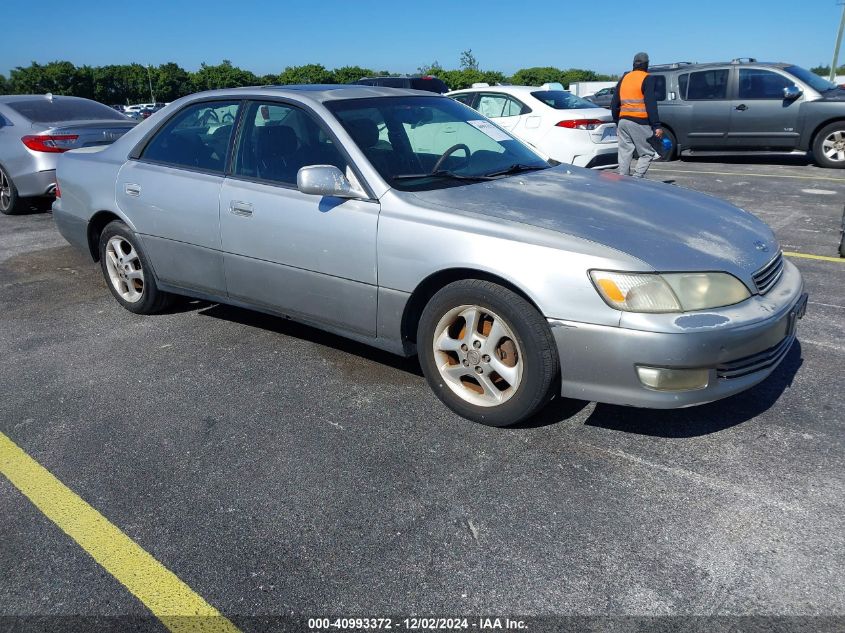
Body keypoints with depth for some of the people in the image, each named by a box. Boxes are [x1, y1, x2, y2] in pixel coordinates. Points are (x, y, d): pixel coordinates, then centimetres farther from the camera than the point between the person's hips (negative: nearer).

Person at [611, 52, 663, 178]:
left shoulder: (624, 78, 16)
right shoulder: (647, 79, -3)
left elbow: (614, 104, 18)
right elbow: (651, 104, -11)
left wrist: (617, 121, 26)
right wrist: (656, 126, -12)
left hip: (623, 120, 6)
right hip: (639, 122, -6)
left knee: (624, 153, 8)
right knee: (647, 153, -1)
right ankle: (636, 179, -15)